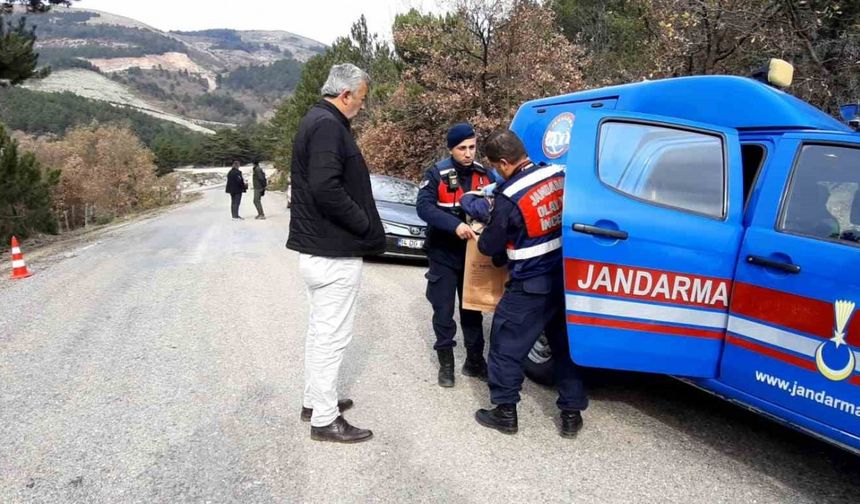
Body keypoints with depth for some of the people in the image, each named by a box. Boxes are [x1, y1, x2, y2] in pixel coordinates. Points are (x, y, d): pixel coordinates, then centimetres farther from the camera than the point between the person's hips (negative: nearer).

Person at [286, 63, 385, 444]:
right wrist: (366, 225, -17)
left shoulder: (316, 121, 16)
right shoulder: (328, 126, -18)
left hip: (316, 248, 11)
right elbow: (326, 188, -29)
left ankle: (314, 400, 33)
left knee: (320, 328, 20)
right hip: (334, 253, -11)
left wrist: (363, 225, 12)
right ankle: (325, 419, 9)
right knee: (333, 335, -2)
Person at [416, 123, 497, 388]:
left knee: (472, 308, 13)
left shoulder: (484, 174, 1)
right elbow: (424, 207, -23)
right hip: (444, 254, -3)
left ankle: (475, 360, 26)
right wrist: (455, 225, -36)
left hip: (473, 253, 4)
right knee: (444, 310, 4)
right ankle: (446, 363, 18)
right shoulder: (437, 174, -12)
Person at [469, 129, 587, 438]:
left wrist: (484, 238, 15)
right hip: (564, 280, 7)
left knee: (506, 347, 11)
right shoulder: (558, 175, -3)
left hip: (529, 288, -6)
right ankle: (571, 414, 24)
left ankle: (505, 412, 21)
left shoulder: (509, 198, -21)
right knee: (565, 345, 17)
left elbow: (490, 246, -10)